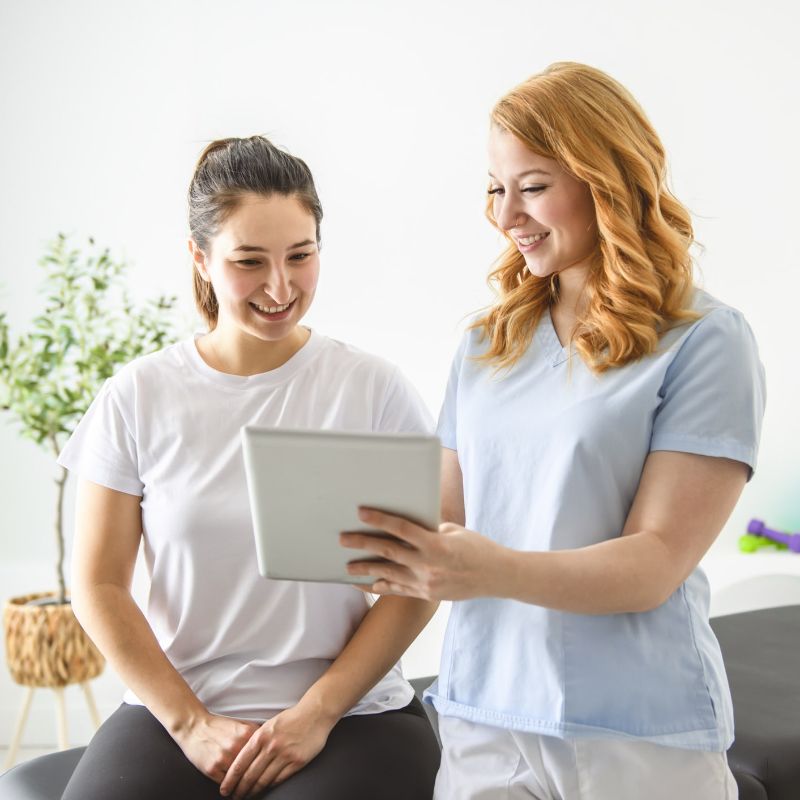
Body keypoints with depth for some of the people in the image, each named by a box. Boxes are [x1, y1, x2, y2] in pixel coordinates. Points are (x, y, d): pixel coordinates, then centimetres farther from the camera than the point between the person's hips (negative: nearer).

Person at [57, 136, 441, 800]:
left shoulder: (374, 389, 0)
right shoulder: (138, 398, 3)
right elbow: (98, 584, 4)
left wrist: (318, 711, -8)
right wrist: (192, 723, -4)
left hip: (350, 713, -1)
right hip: (174, 711, 1)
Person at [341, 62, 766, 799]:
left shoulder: (704, 343, -8)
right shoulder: (488, 344, 10)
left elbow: (656, 564, -14)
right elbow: (450, 515, 10)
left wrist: (496, 571, -29)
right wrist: (375, 539, -12)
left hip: (638, 737, -4)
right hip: (480, 717, 5)